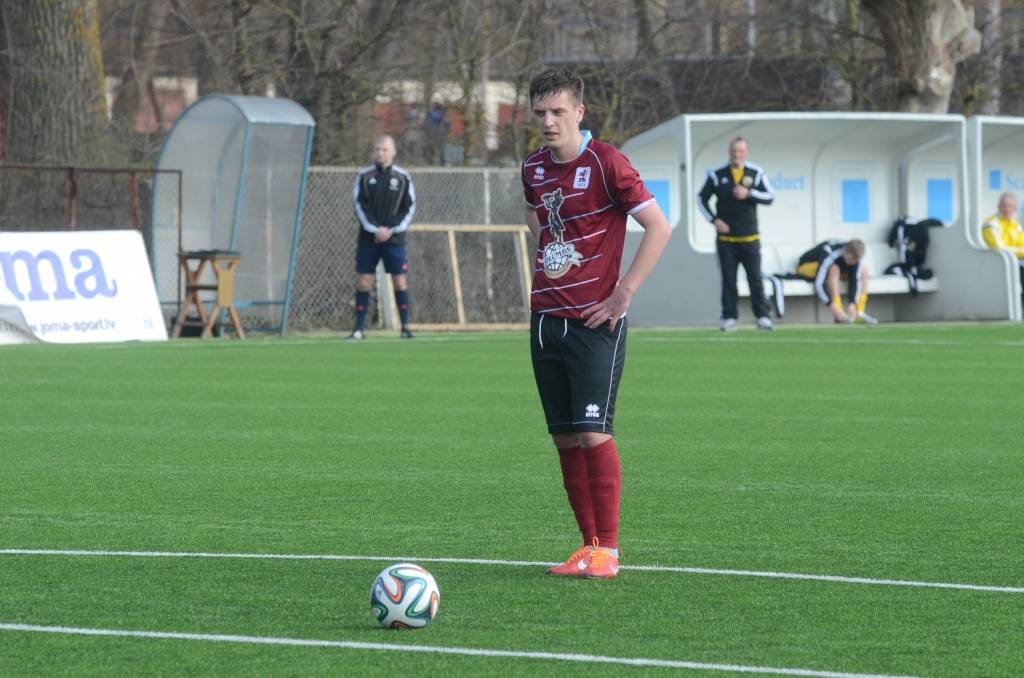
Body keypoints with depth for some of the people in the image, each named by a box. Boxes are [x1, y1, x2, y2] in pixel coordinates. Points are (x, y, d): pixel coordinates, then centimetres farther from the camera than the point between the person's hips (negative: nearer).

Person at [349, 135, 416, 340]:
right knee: (363, 281, -3)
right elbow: (359, 206, 0)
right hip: (368, 238, 1)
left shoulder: (403, 177, 3)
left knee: (400, 281, -4)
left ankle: (405, 327, 3)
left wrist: (391, 230, -9)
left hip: (394, 238, -1)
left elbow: (410, 208, 3)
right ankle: (360, 328, 3)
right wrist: (375, 230, -12)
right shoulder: (364, 176, 3)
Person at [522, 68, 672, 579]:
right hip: (545, 320, 6)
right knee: (564, 437, 6)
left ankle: (607, 549, -6)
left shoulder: (605, 163, -11)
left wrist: (623, 293, -15)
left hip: (595, 321, -6)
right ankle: (589, 544, 13)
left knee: (593, 432, -13)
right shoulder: (533, 168, 9)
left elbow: (659, 228, -13)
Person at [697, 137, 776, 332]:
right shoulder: (717, 174, 3)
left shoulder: (756, 173, 3)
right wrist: (714, 219, -3)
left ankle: (762, 316, 1)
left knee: (755, 278, -2)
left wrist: (749, 194, -16)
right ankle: (729, 317, 5)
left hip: (750, 237, 0)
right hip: (725, 238, 0)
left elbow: (769, 197, -1)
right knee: (728, 279, 0)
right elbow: (702, 198, 8)